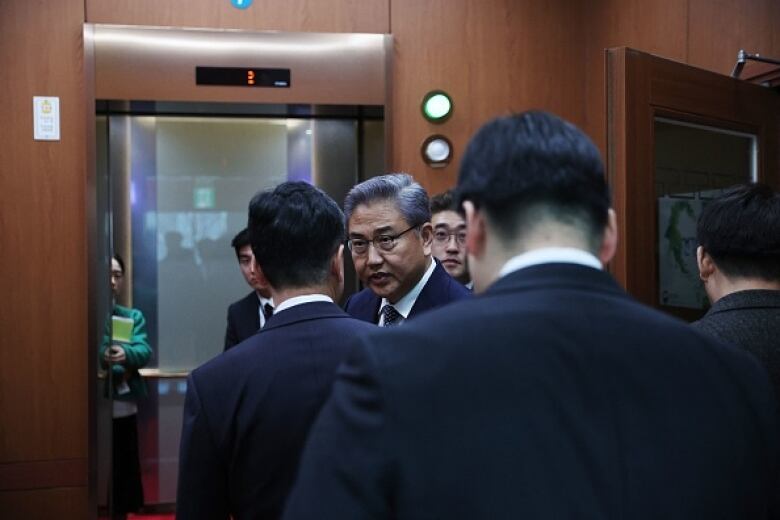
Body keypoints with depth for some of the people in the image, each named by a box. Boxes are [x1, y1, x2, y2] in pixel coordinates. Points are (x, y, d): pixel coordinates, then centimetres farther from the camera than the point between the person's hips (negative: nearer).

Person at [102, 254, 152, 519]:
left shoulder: (134, 316, 10)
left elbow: (144, 351, -5)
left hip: (123, 407, 3)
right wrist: (112, 364, -21)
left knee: (123, 472, 8)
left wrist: (126, 354, -25)